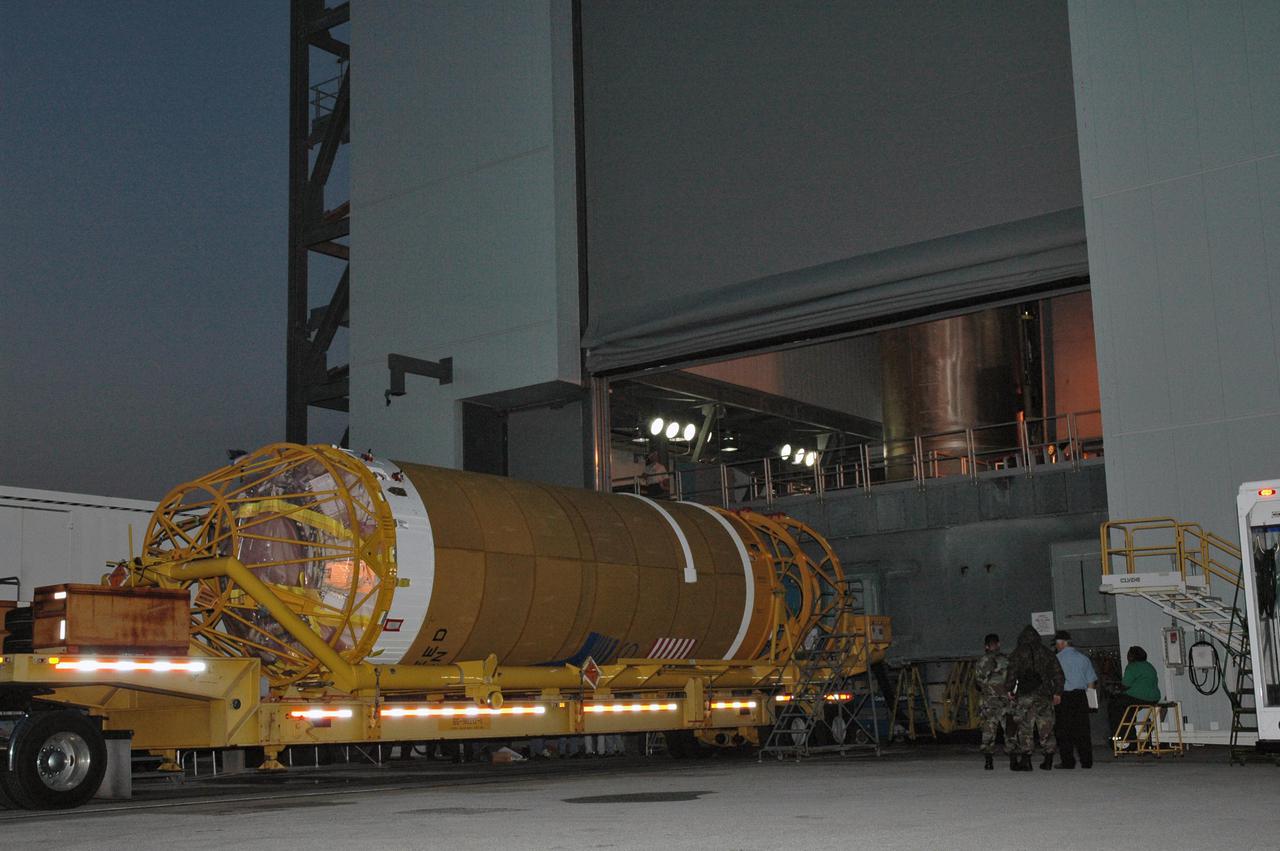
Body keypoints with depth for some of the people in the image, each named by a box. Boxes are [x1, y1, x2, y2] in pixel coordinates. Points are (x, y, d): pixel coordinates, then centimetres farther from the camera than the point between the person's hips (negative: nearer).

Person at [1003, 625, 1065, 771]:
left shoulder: (1018, 653, 1)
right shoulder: (1047, 652, 13)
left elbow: (1012, 672, -8)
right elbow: (1058, 673, 11)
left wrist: (1009, 690, 1)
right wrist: (1057, 692, 15)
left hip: (1025, 694, -4)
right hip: (1044, 693, 4)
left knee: (1025, 727, -2)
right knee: (1046, 726, 8)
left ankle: (1025, 759, -6)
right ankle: (1048, 759, 8)